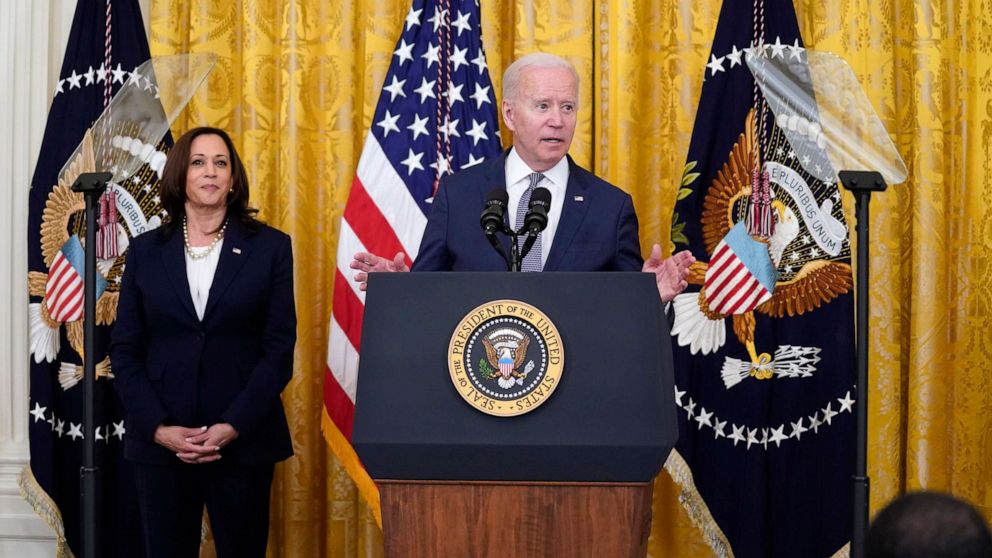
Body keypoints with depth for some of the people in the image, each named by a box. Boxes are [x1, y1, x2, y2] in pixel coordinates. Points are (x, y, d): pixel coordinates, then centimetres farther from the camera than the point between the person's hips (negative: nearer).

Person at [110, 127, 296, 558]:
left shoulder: (269, 247, 2)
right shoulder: (146, 251, 7)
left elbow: (279, 348, -2)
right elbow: (124, 349, 5)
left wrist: (232, 426, -11)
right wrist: (159, 428, -8)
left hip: (243, 439, -1)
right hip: (160, 441, 1)